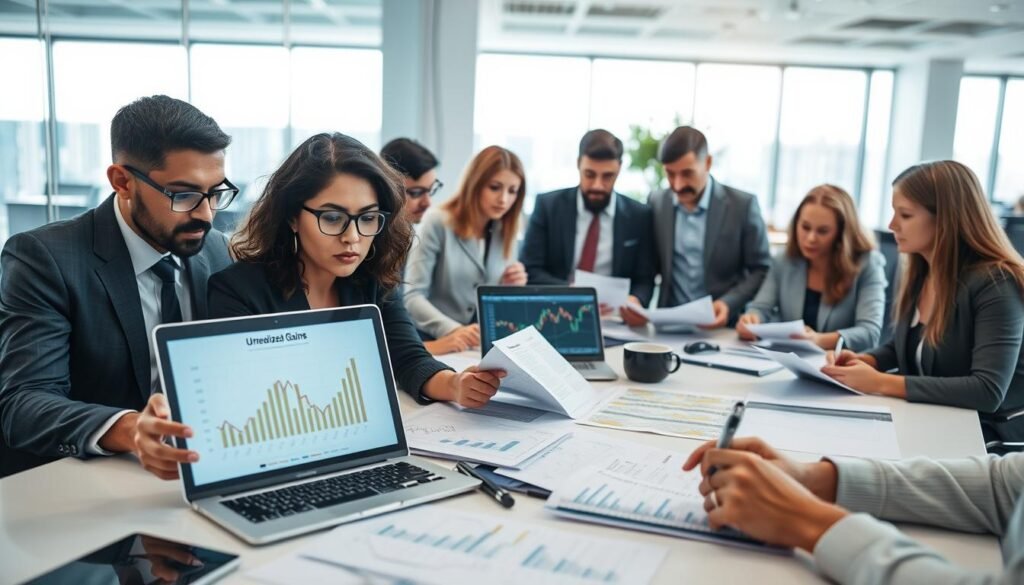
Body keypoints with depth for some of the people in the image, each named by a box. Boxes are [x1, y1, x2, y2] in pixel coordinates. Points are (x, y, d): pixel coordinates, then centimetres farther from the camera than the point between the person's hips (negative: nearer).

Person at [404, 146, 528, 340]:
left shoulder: (505, 232, 8)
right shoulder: (438, 223, -8)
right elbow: (412, 297, -14)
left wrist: (511, 288, -8)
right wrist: (454, 330, -28)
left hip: (484, 345, 4)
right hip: (435, 343, -3)